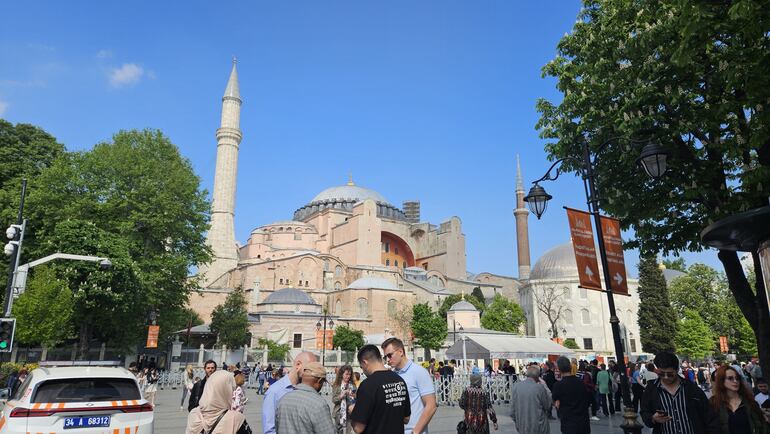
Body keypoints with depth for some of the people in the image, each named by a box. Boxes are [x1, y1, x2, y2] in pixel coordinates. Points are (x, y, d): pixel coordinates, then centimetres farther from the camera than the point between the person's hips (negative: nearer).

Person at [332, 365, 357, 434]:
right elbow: (333, 400, -5)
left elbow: (356, 399, 4)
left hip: (350, 413, 0)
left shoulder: (352, 385, 2)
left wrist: (354, 396, -16)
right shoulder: (336, 386, -2)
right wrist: (341, 396, -19)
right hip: (339, 413, 0)